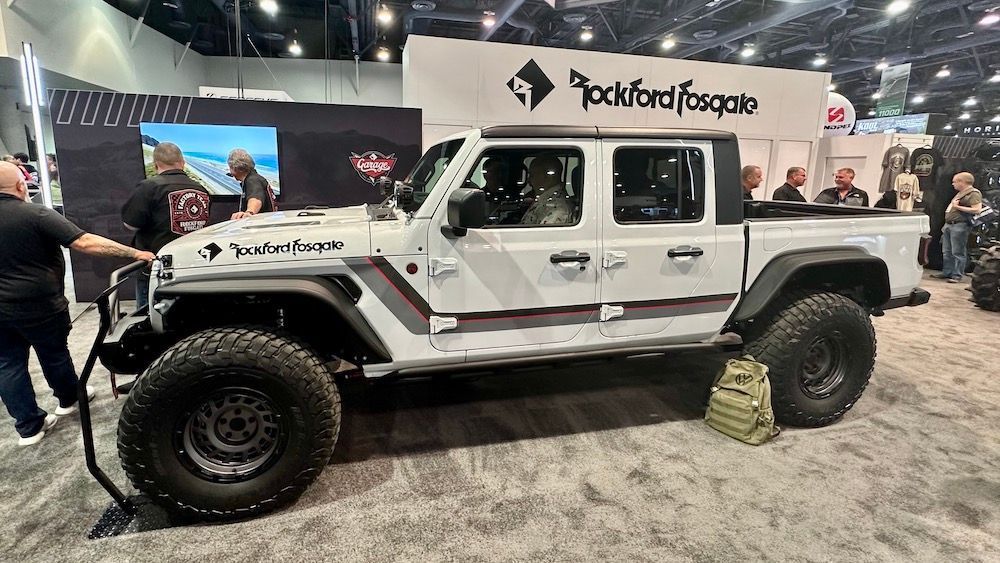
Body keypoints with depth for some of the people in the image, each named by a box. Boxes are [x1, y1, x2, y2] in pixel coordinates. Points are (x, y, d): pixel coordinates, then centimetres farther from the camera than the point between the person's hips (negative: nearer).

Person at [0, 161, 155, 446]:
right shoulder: (36, 214, -18)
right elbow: (85, 243, -28)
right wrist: (135, 253, -30)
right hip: (39, 305, -4)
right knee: (54, 354, 17)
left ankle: (29, 426, 17)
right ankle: (68, 399, 39)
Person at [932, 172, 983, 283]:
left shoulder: (974, 193, -9)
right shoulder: (960, 193, 20)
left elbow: (977, 210, -21)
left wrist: (958, 207, -17)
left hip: (959, 226, -10)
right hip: (949, 224, 10)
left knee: (958, 252, -5)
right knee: (947, 251, 13)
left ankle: (957, 275, -1)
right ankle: (946, 272, 20)